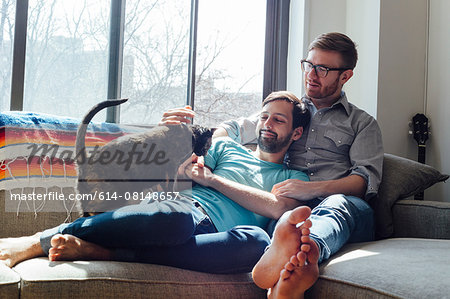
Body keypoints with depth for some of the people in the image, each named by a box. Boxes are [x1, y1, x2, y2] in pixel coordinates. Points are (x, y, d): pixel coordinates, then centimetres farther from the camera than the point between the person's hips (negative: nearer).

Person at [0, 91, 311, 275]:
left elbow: (277, 208, 2)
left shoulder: (294, 178, 24)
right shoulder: (227, 147, 27)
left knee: (256, 241, -39)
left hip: (211, 239, 0)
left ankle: (101, 252, -37)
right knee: (174, 217, -40)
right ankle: (38, 240, -30)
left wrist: (212, 179, 2)